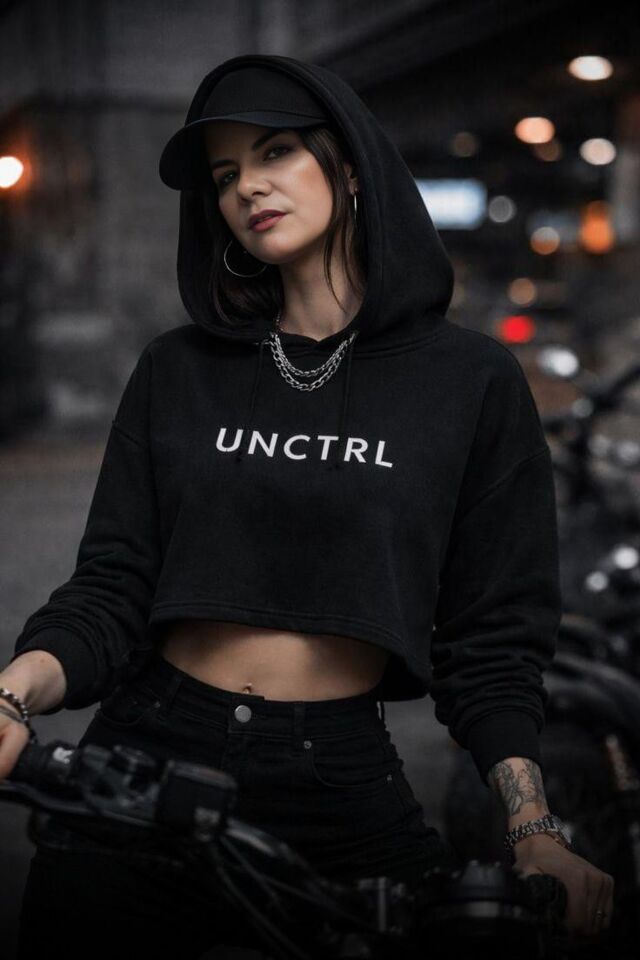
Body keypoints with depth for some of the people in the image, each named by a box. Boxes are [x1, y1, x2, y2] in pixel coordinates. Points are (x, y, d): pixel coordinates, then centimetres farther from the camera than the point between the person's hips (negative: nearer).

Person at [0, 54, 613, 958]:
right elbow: (112, 592, -1)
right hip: (149, 757, 2)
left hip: (343, 784, -1)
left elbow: (492, 643, -1)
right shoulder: (178, 369, 4)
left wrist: (535, 834, -13)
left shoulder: (472, 380, -2)